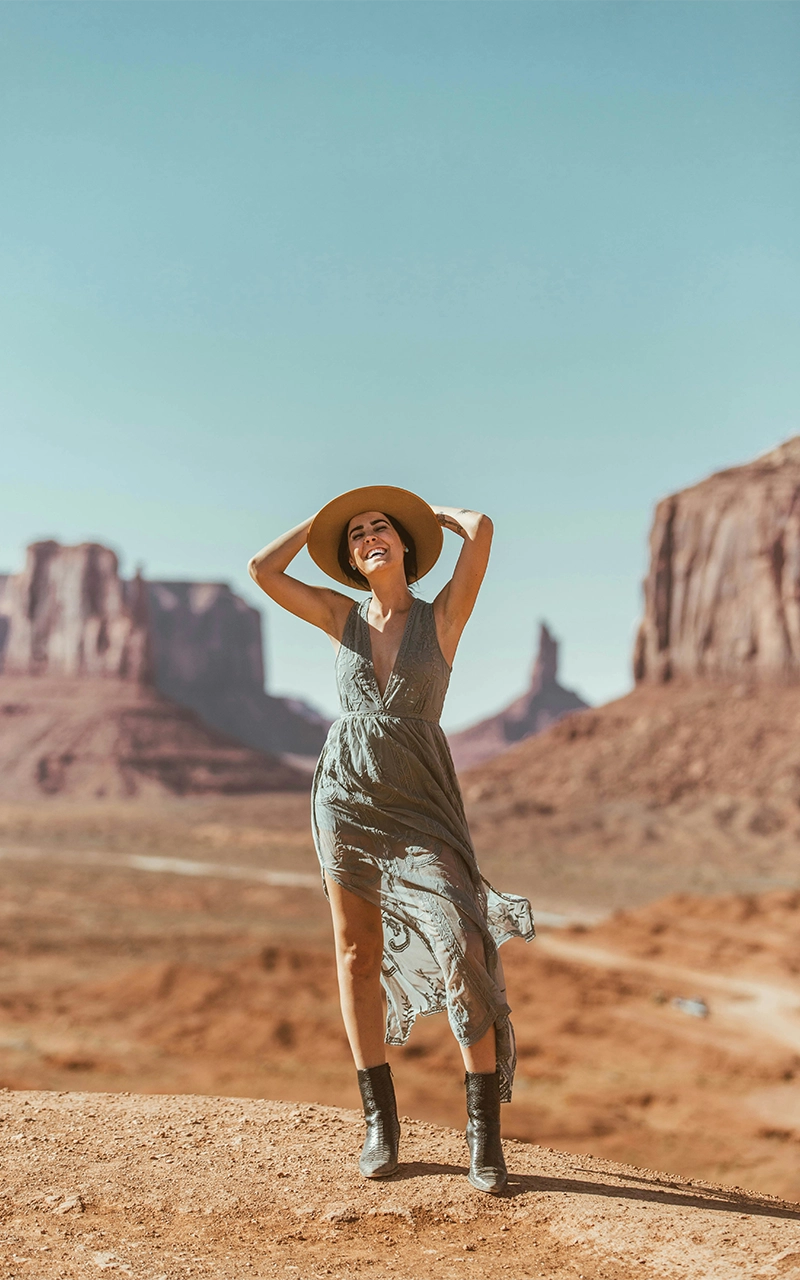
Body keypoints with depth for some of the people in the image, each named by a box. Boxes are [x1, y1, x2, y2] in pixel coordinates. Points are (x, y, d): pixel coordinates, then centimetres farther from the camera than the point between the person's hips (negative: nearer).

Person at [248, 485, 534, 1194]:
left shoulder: (443, 616, -1)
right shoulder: (345, 618, 7)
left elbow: (480, 530, -14)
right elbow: (261, 568, 1)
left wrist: (435, 511, 7)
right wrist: (321, 518, 9)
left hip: (420, 807, -3)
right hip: (346, 795, 3)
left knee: (462, 950, -14)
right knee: (359, 954, 6)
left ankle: (485, 1135, -3)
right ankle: (380, 1123, 19)